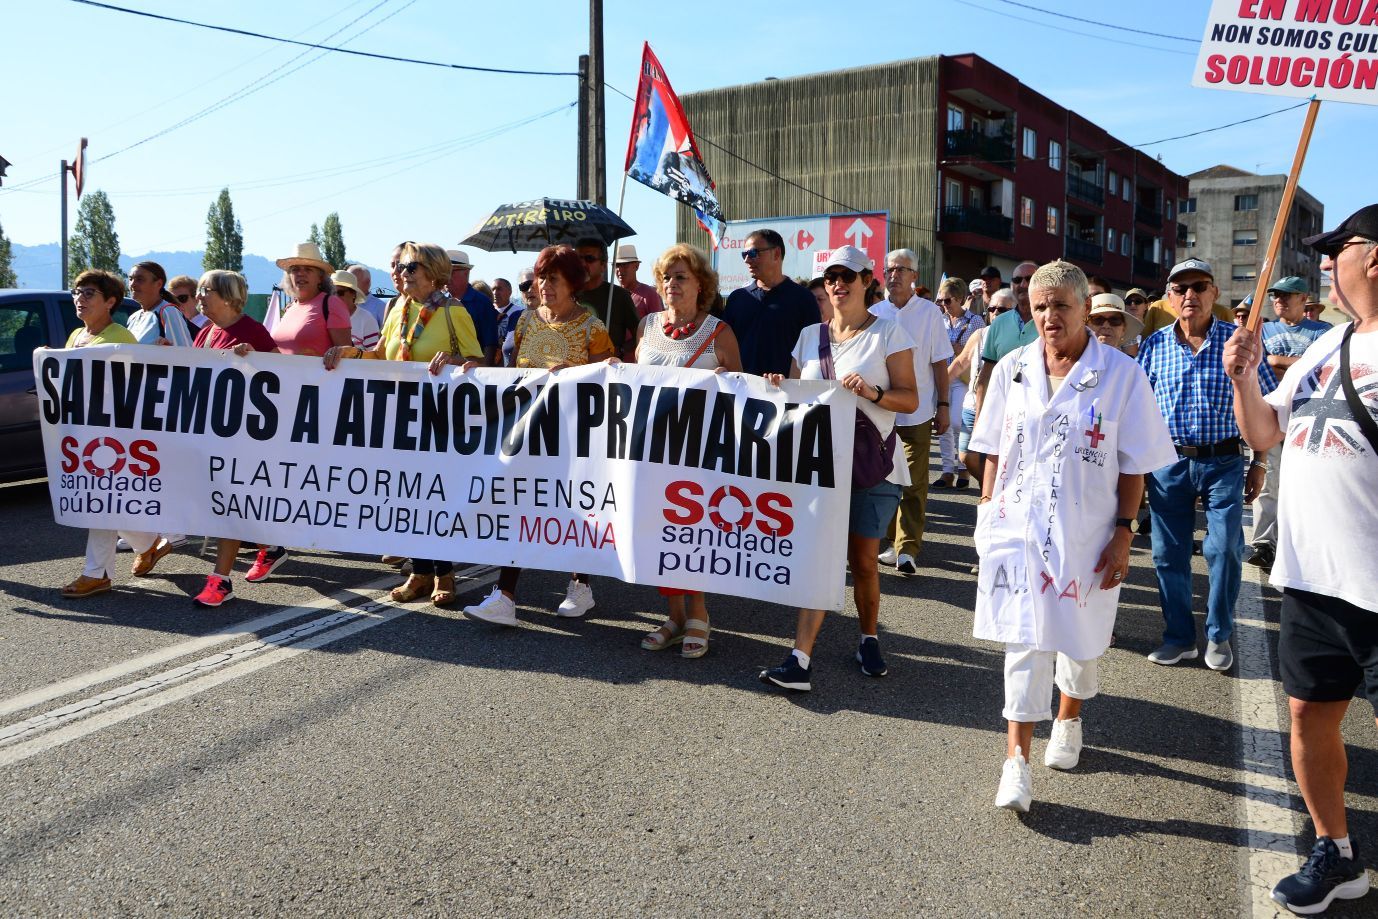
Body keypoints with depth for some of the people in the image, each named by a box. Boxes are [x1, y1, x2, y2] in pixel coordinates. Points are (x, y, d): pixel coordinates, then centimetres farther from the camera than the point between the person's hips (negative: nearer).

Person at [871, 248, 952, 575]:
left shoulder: (929, 312, 2)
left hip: (916, 411, -2)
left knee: (914, 483, -3)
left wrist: (943, 405, 0)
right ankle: (894, 540, 21)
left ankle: (908, 548, -3)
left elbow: (939, 363, 3)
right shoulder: (874, 313, 6)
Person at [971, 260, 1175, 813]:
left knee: (1080, 636, 16)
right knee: (1024, 641, -2)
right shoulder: (1012, 369, 1)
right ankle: (1016, 759, 4)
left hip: (1085, 532, -1)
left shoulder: (1120, 374, -7)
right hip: (1017, 526, 1)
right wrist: (986, 511, 4)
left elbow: (1133, 466, -4)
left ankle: (1068, 719, 43)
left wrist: (1123, 533, -8)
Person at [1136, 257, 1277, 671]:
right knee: (1169, 554, 6)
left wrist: (1259, 462, 2)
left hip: (1224, 462, -1)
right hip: (1168, 463, 2)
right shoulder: (1154, 345, 3)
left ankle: (1219, 636, 17)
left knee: (1224, 550, -2)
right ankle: (1179, 637, 21)